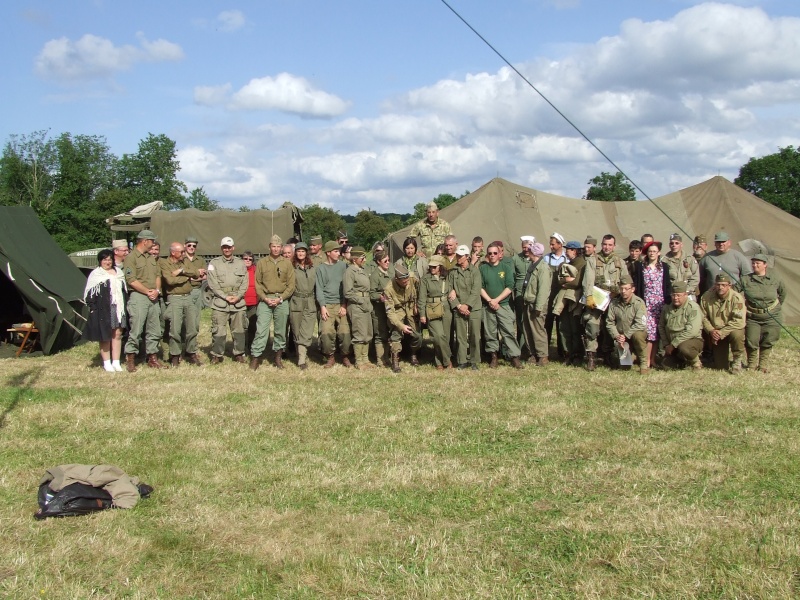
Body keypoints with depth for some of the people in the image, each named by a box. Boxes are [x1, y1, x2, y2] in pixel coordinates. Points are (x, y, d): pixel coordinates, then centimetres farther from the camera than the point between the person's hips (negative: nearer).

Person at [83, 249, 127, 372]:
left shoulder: (118, 272, 15)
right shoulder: (96, 275, -1)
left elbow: (124, 290, 19)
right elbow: (90, 293, -5)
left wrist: (124, 306, 12)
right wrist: (93, 308, -14)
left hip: (118, 308, 4)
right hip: (103, 310, -4)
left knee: (117, 334, 3)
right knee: (105, 336, 2)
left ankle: (116, 362, 10)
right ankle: (107, 363, 9)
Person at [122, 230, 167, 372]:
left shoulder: (151, 257, 18)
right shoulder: (131, 258, -7)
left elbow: (158, 275, 18)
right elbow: (131, 280, -13)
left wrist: (157, 290, 0)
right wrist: (148, 291, -11)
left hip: (153, 298, 7)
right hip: (138, 297, -7)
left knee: (154, 331, 9)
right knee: (136, 330, -8)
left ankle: (152, 358, 17)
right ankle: (130, 359, 0)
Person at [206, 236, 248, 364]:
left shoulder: (241, 263, 13)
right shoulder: (214, 263, 6)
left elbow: (245, 283, 7)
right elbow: (213, 284, -1)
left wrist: (237, 297, -7)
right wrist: (225, 296, -9)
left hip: (238, 302, 2)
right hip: (220, 302, -2)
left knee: (239, 330, 6)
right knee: (218, 330, -4)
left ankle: (239, 354, 18)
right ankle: (217, 355, 7)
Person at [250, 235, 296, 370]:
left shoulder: (287, 263, 6)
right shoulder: (262, 262, 6)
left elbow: (291, 285, 3)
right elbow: (257, 283, 4)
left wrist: (280, 298, -8)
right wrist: (265, 298, -8)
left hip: (282, 300, 1)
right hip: (265, 299, -1)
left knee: (280, 331, 6)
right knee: (261, 329, -7)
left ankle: (278, 356, 16)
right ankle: (255, 357, -4)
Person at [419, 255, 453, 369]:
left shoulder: (446, 279, 11)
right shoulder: (425, 279, 0)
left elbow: (450, 294, 20)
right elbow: (422, 299, -2)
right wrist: (422, 314, -6)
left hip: (446, 311, 4)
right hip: (432, 312, -4)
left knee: (445, 337, 3)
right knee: (439, 336, -14)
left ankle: (439, 362, 15)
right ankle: (447, 362, -1)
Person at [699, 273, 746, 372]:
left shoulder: (736, 298, -18)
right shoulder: (706, 297, -7)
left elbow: (738, 321, -25)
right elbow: (703, 317, -2)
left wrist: (722, 332, -29)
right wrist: (711, 330, -19)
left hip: (732, 329, -2)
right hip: (715, 333, 2)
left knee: (736, 334, -41)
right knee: (720, 367, -3)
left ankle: (737, 361, -15)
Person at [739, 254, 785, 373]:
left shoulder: (774, 278, 0)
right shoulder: (745, 279, -6)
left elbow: (783, 291, 18)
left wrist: (778, 305, 20)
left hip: (772, 316, 1)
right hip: (752, 317, -1)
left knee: (768, 341, 4)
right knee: (751, 341, -5)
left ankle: (763, 364, 24)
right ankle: (752, 364, 18)